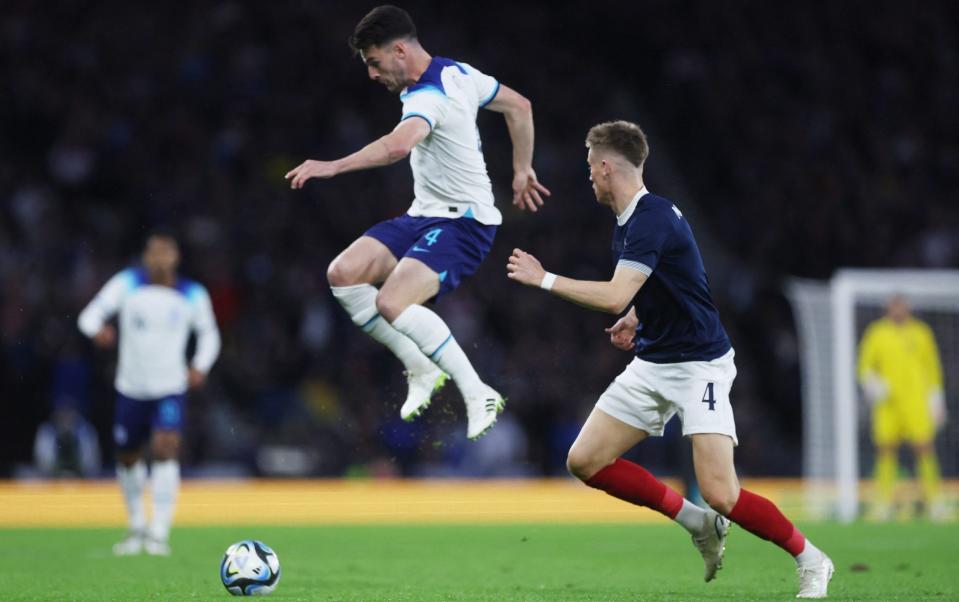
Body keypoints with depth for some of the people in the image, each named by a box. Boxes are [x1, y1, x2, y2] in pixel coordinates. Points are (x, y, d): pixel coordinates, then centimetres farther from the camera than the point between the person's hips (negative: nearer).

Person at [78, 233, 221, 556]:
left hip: (171, 388, -2)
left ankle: (159, 533, -19)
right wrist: (97, 330, -35)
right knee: (127, 457, 12)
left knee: (165, 449, -21)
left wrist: (200, 366, -2)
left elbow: (209, 333, 15)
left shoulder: (193, 295, -1)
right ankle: (137, 527, 35)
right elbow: (91, 314, -11)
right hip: (131, 388, 2)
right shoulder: (127, 283, -4)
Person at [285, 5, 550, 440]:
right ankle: (421, 370, 6)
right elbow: (519, 106, 19)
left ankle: (477, 394, -17)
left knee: (392, 303, -29)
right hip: (424, 215, 10)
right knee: (343, 274, -5)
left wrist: (333, 166, -49)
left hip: (462, 221, -10)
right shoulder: (457, 73, 6)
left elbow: (399, 145, -45)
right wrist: (521, 171, 26)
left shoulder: (429, 98, -23)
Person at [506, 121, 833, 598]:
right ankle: (698, 523, 11)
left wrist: (543, 279, -20)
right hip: (650, 365, 10)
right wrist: (635, 319, 11)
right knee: (585, 460, 1)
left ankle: (810, 560, 5)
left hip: (699, 365, -10)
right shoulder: (628, 221, 9)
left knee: (721, 494, -17)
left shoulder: (652, 218, -21)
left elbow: (614, 297, -31)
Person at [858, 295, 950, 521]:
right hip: (887, 402, 1)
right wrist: (871, 383, -9)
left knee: (924, 448, -10)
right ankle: (884, 503, 5)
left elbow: (933, 367, 12)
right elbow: (865, 365, 11)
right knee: (886, 450, -2)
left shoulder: (921, 332, 8)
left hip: (917, 401, -1)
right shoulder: (876, 333, 8)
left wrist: (935, 397, 8)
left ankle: (934, 502, -6)